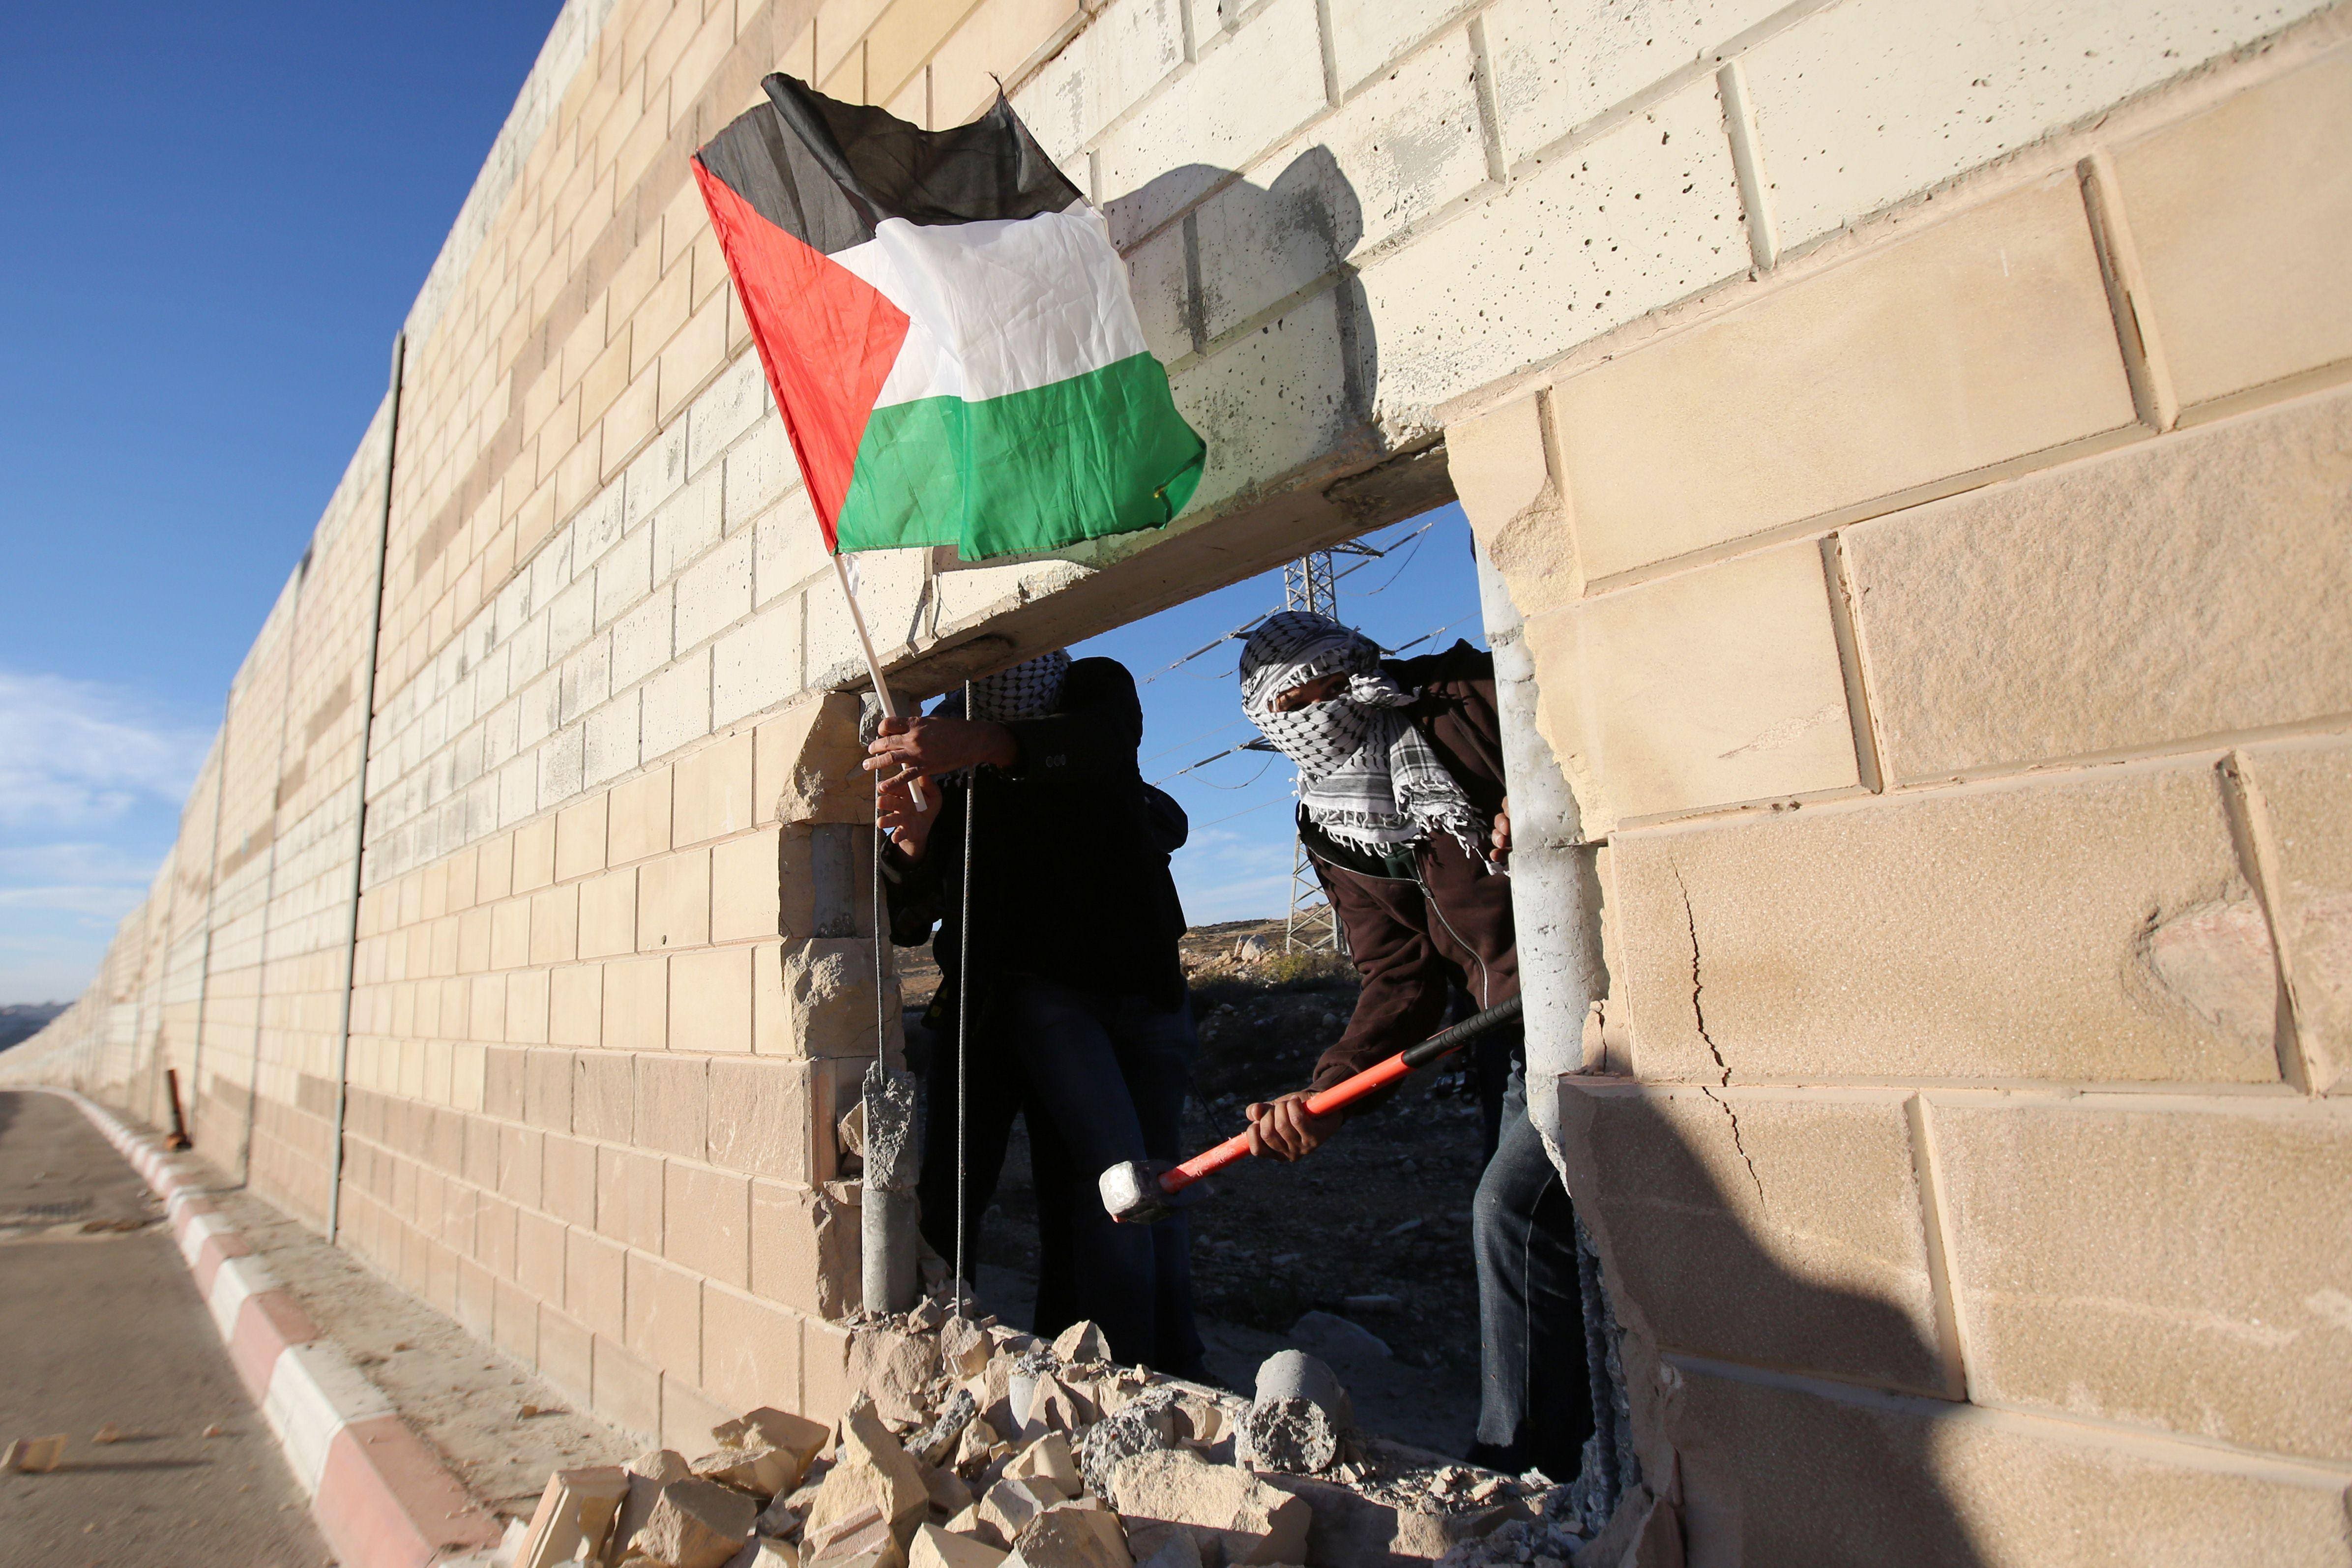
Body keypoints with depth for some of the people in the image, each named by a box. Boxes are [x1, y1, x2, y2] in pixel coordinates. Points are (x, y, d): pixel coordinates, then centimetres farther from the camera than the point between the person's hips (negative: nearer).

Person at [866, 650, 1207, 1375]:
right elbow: (908, 924, -7)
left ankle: (1177, 1374, 24)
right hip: (1038, 984, -1)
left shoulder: (1099, 686, -3)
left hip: (1144, 984, 2)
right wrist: (911, 845, -29)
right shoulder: (943, 736, -4)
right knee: (1111, 1163, -18)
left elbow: (1105, 739, -31)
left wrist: (988, 744, -48)